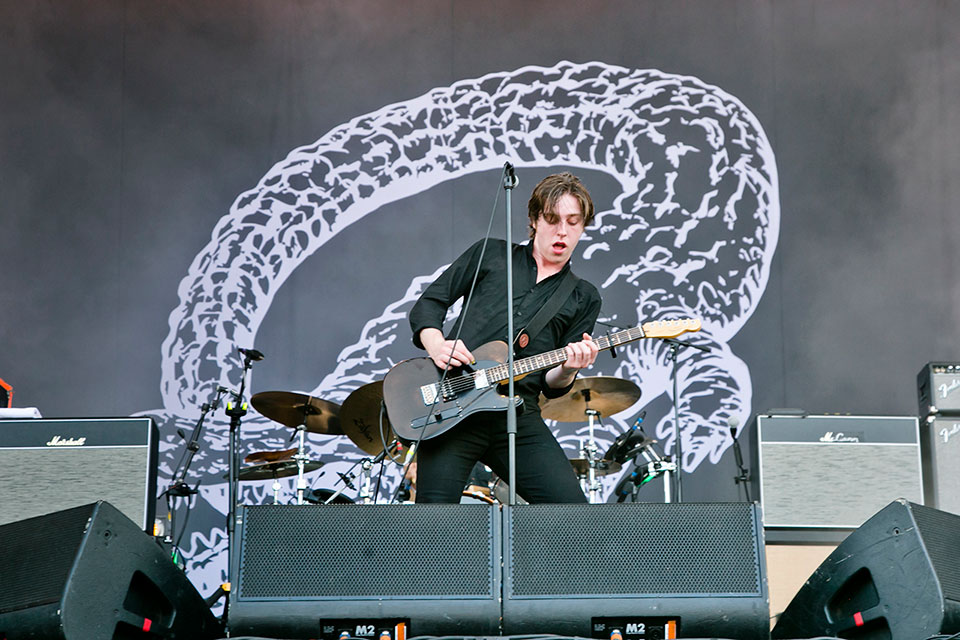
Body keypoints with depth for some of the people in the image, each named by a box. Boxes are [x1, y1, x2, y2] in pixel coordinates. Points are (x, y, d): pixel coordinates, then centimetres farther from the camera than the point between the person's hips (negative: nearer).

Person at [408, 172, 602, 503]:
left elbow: (552, 385, 12)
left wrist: (568, 368, -11)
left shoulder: (584, 298, 17)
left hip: (519, 415, 2)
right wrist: (436, 344, -6)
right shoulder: (490, 254, 16)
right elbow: (427, 304, 14)